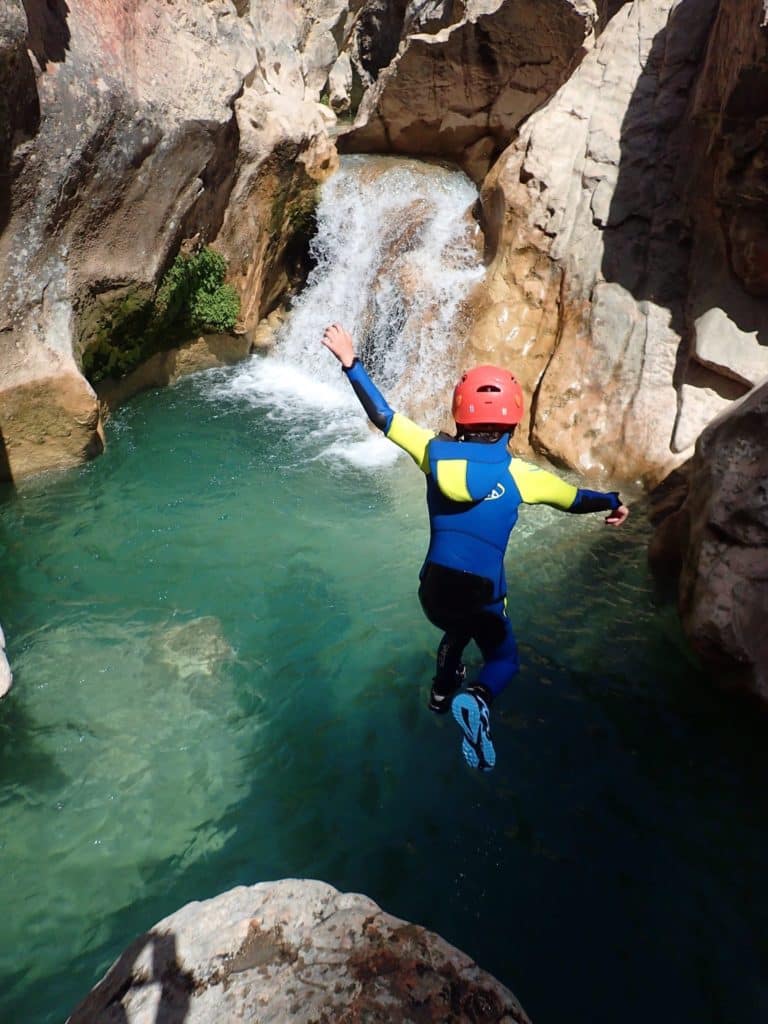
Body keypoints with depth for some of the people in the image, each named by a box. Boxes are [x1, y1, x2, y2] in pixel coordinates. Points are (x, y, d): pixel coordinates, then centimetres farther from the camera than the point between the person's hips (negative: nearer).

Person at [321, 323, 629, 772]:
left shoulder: (435, 451, -6)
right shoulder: (519, 474, -11)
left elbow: (383, 416, 2)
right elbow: (574, 498, 5)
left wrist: (351, 362, 11)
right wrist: (614, 501, 25)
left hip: (433, 591, 4)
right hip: (482, 596, -4)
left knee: (457, 628, 37)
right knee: (504, 660, 20)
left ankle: (444, 689, 50)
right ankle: (476, 700, -11)